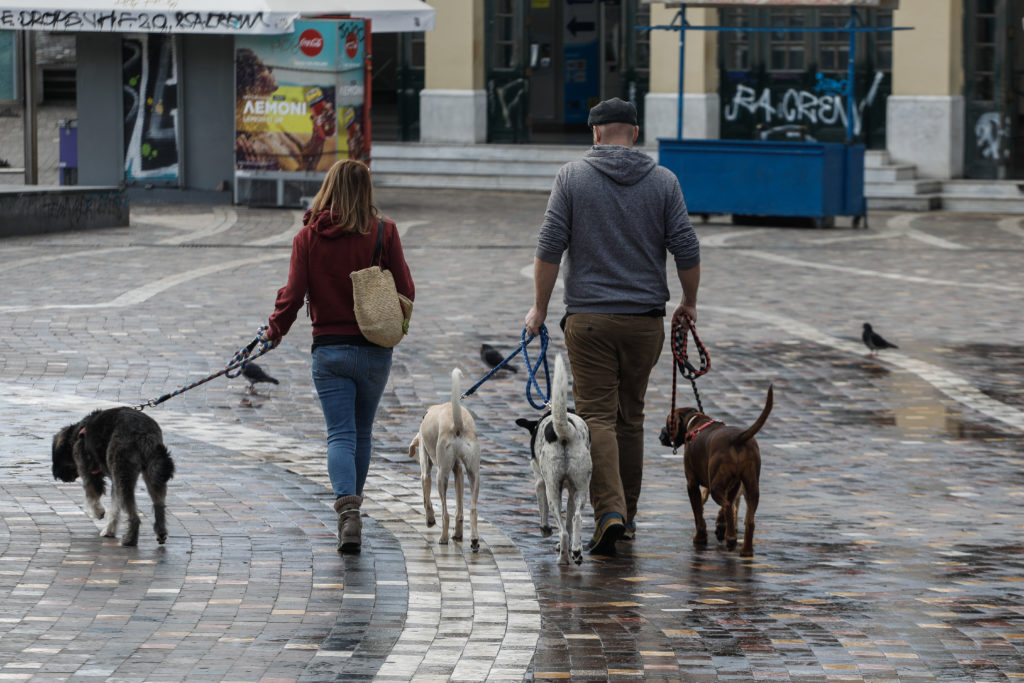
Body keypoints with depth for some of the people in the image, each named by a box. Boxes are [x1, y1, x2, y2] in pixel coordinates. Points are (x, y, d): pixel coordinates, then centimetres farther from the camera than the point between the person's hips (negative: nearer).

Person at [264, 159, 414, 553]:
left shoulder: (308, 237, -5)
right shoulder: (383, 232, -6)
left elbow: (293, 294, -5)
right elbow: (405, 290, -3)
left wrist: (276, 330, 12)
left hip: (329, 349, -1)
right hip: (375, 350, 1)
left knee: (340, 435, -3)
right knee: (362, 432, 17)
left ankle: (347, 509, -24)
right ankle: (351, 504, 29)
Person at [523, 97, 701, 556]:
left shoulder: (572, 177, -2)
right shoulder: (663, 181, 2)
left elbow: (550, 248, -5)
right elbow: (686, 249, 1)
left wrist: (540, 308, 3)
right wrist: (689, 302, 16)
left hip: (588, 318, -2)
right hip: (645, 318, 2)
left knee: (597, 418, -3)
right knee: (630, 416, 15)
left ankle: (609, 510, -21)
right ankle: (626, 515, 22)